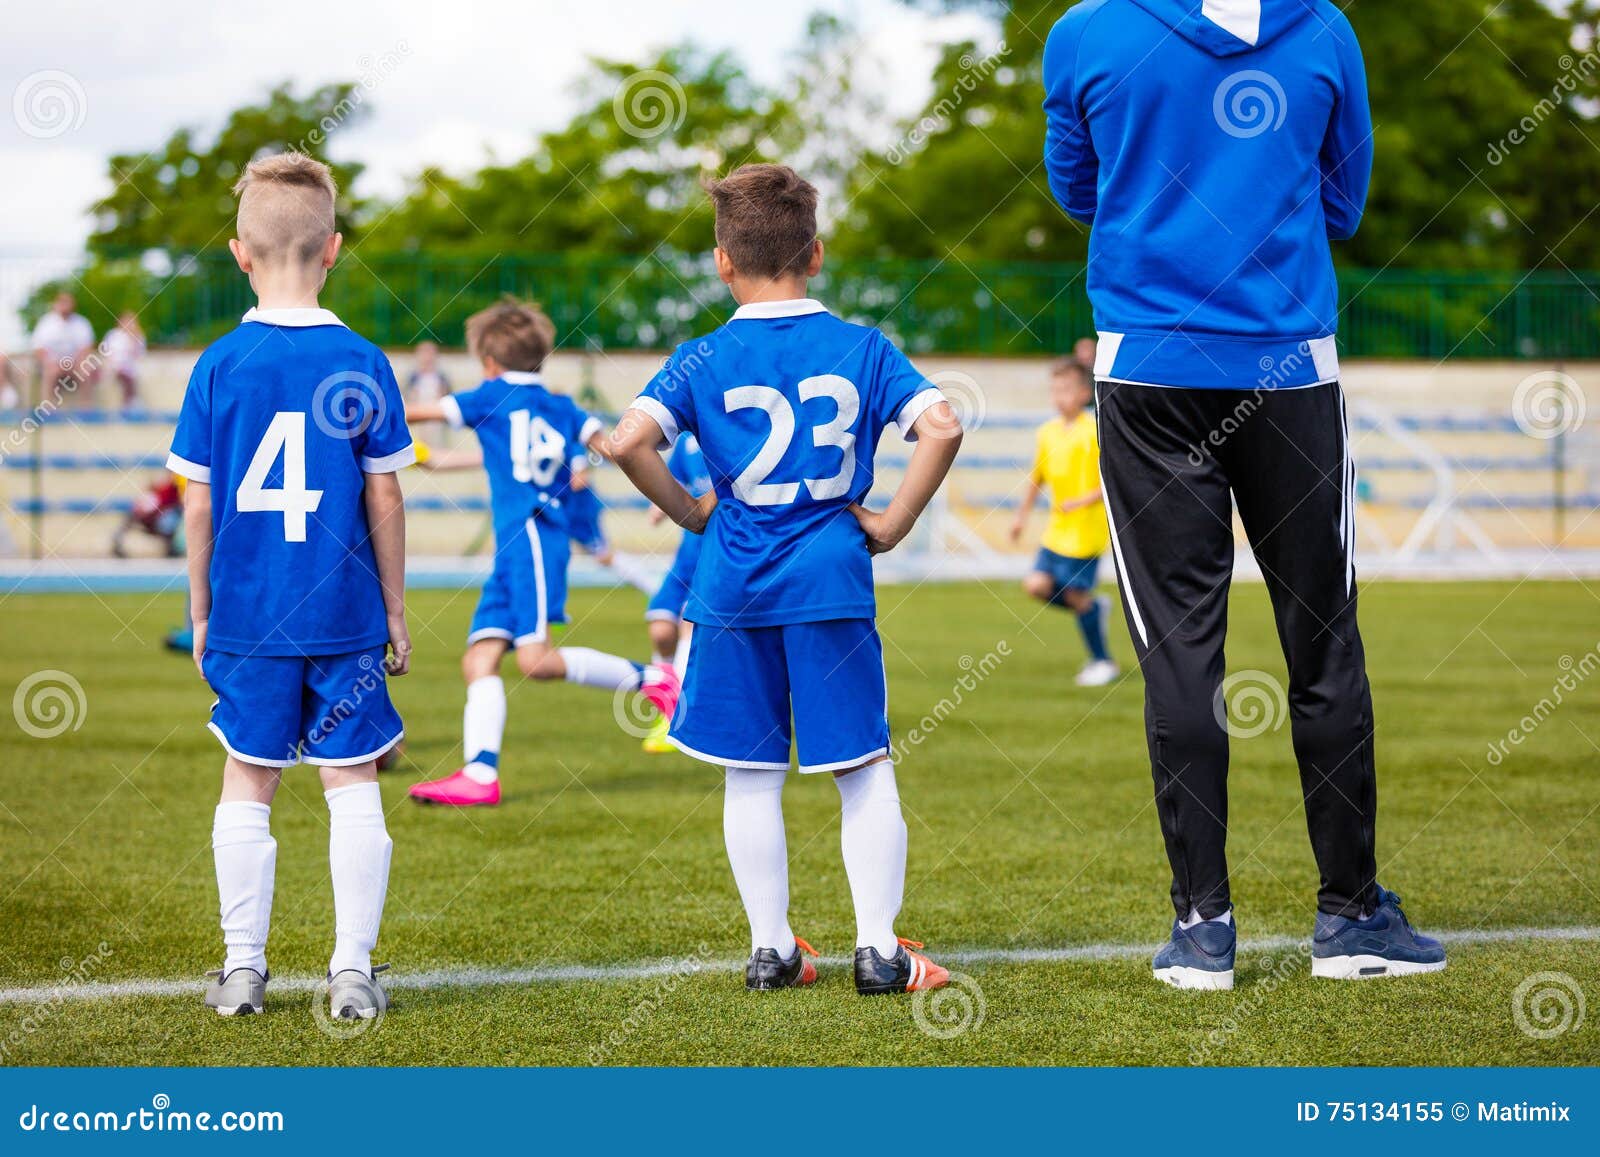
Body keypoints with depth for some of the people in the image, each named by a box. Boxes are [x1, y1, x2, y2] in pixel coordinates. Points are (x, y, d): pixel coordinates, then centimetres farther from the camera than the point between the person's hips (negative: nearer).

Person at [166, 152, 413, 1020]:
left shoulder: (220, 366, -4)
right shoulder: (361, 363, -5)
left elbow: (199, 504, 0)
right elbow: (384, 500, -1)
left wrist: (200, 609, 11)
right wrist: (394, 609, 9)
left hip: (247, 614, 1)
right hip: (345, 615, -1)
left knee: (247, 783, 11)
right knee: (352, 785, 5)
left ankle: (243, 967, 14)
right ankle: (354, 972, 4)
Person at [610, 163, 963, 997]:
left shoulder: (703, 362, -1)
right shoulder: (862, 349, 1)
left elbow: (628, 441, -13)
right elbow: (941, 427, -11)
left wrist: (688, 512, 1)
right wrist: (893, 521, -2)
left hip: (735, 587, 0)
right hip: (832, 584, 0)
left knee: (751, 778, 9)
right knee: (864, 769, 6)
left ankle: (769, 947, 12)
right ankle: (879, 948, 3)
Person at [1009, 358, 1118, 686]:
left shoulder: (1095, 431, -13)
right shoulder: (1048, 432, 7)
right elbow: (1037, 476, 19)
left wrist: (1083, 501, -26)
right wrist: (1023, 515, 15)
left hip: (1087, 530, -7)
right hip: (1057, 531, 7)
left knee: (1076, 594, -2)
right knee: (1037, 584, -5)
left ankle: (1102, 662, 15)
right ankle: (1095, 606, 20)